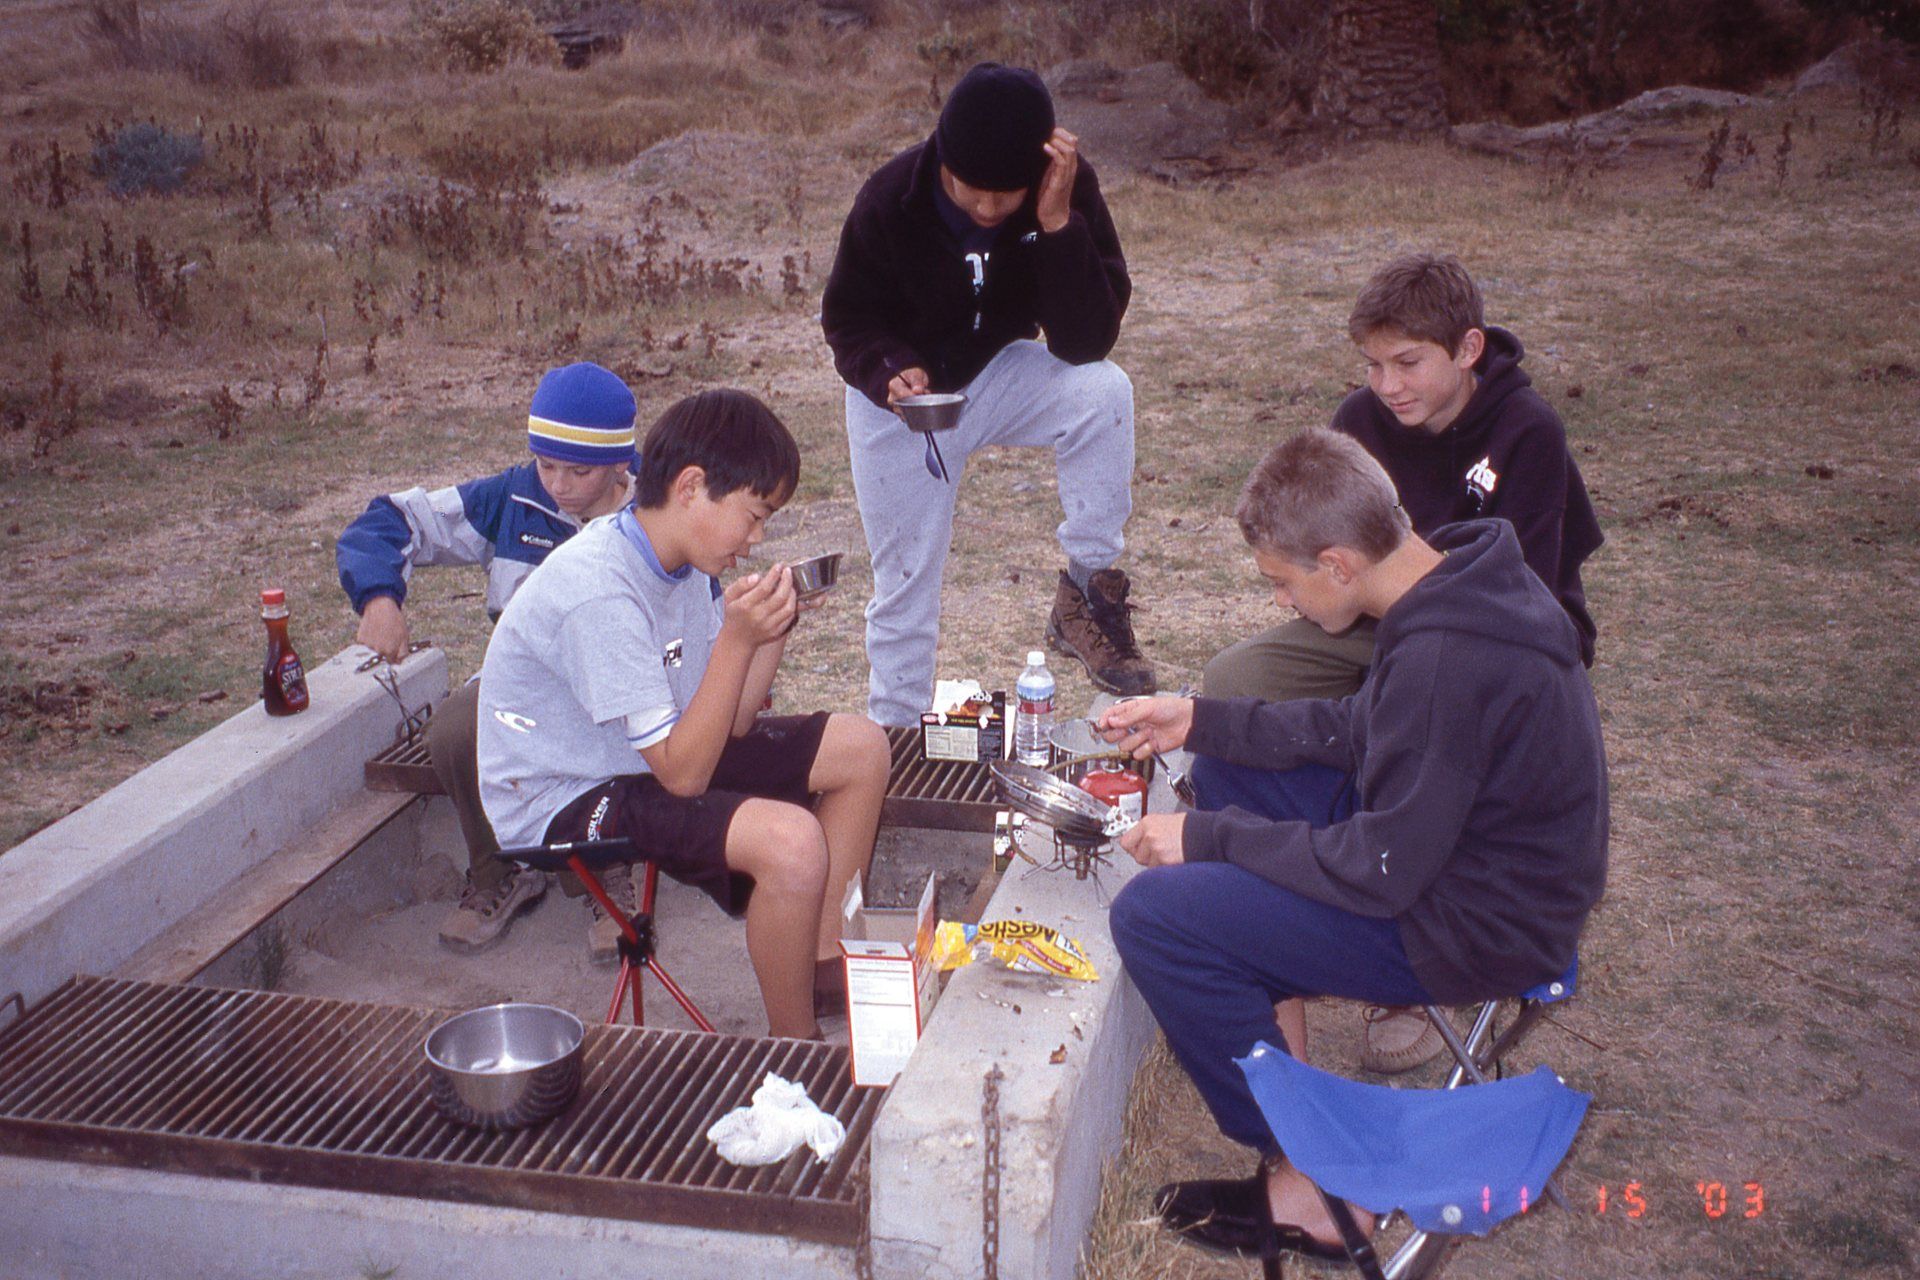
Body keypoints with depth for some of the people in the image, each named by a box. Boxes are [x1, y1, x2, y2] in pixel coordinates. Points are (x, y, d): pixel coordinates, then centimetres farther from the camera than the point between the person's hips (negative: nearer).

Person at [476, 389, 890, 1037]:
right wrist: (738, 639, -32)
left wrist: (772, 630, -13)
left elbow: (728, 725, 1)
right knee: (789, 840, -31)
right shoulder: (600, 594, -30)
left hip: (660, 757, 10)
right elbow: (683, 774, -27)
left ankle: (825, 965, 16)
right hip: (565, 798, -10)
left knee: (860, 747, 6)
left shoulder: (682, 557, -2)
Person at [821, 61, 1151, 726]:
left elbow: (1086, 342, -27)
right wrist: (891, 372, -32)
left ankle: (1086, 588, -16)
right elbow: (848, 320, -11)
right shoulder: (889, 200, -25)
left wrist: (1057, 224, -39)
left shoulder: (1068, 187, -23)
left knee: (1105, 391, -30)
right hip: (896, 395, -1)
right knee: (904, 582, 5)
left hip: (1000, 376, 1)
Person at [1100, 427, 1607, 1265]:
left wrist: (1207, 838, -15)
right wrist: (1199, 721, 9)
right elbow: (1359, 730, 11)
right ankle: (1273, 1008, 18)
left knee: (1151, 916, -16)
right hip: (1452, 840, 10)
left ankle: (1311, 1184, -5)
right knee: (1229, 768, 17)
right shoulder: (1459, 575, -3)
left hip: (1475, 927, -10)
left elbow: (1380, 874, -25)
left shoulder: (1442, 662, -32)